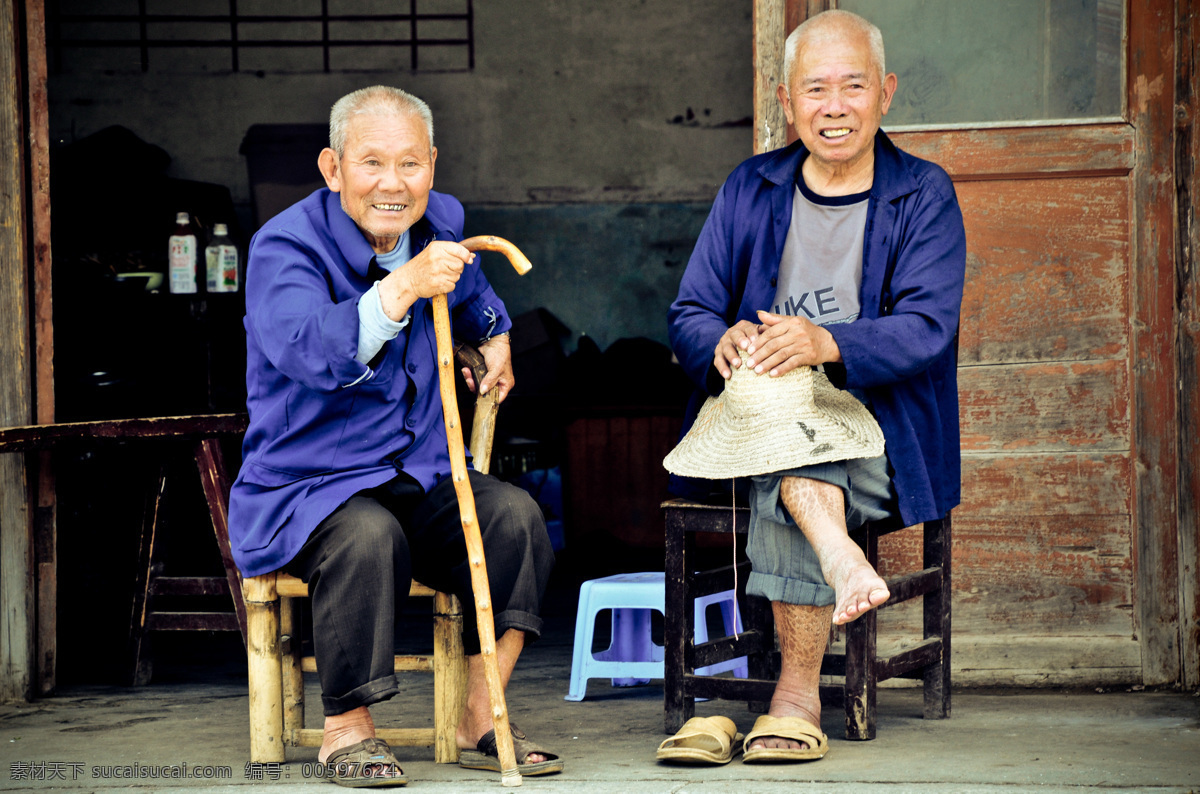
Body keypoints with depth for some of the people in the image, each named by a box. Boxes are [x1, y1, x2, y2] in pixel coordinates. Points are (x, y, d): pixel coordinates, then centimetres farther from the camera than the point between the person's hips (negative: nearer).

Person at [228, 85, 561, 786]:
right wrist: (404, 287, -41)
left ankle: (481, 722, -13)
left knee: (516, 516, -21)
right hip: (306, 486, -5)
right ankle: (347, 730, -17)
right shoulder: (285, 246, -14)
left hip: (424, 477, 6)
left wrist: (495, 336, 27)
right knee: (370, 536, -36)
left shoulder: (442, 223, 6)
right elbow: (307, 351, -36)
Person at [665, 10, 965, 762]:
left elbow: (926, 329, -11)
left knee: (789, 469, -34)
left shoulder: (925, 196, 4)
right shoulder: (749, 189, 14)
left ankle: (798, 693, -31)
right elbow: (690, 314, 8)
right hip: (757, 421, 2)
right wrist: (723, 342, -19)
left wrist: (826, 344, -31)